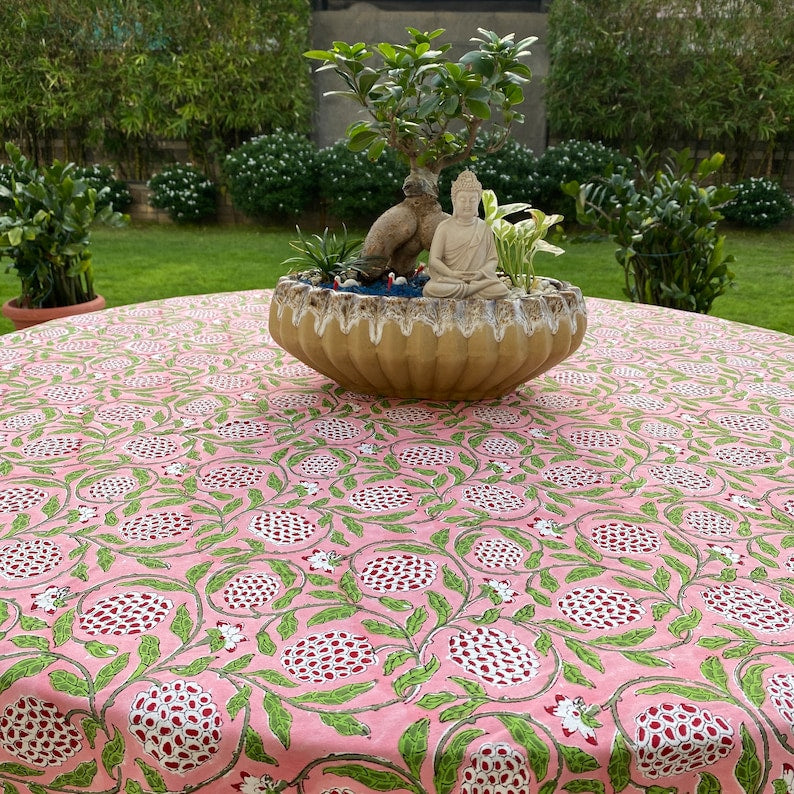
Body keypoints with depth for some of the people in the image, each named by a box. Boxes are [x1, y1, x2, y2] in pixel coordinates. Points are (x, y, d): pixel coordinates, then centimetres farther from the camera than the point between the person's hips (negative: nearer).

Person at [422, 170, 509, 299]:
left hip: (479, 278, 1)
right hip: (449, 278, -1)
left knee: (501, 291, -29)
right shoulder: (445, 227, 6)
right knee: (430, 289, -34)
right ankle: (477, 290, -24)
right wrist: (452, 273, -17)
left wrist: (481, 272, -13)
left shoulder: (484, 227, 12)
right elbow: (434, 259, 1)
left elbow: (492, 259, 9)